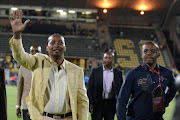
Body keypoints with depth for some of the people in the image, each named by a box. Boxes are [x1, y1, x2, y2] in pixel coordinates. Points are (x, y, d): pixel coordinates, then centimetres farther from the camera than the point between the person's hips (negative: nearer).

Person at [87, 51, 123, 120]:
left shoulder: (118, 73, 7)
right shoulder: (95, 71, 4)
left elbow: (120, 90, 8)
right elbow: (90, 88, 2)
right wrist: (90, 103, -6)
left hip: (111, 104, 1)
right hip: (97, 103, -1)